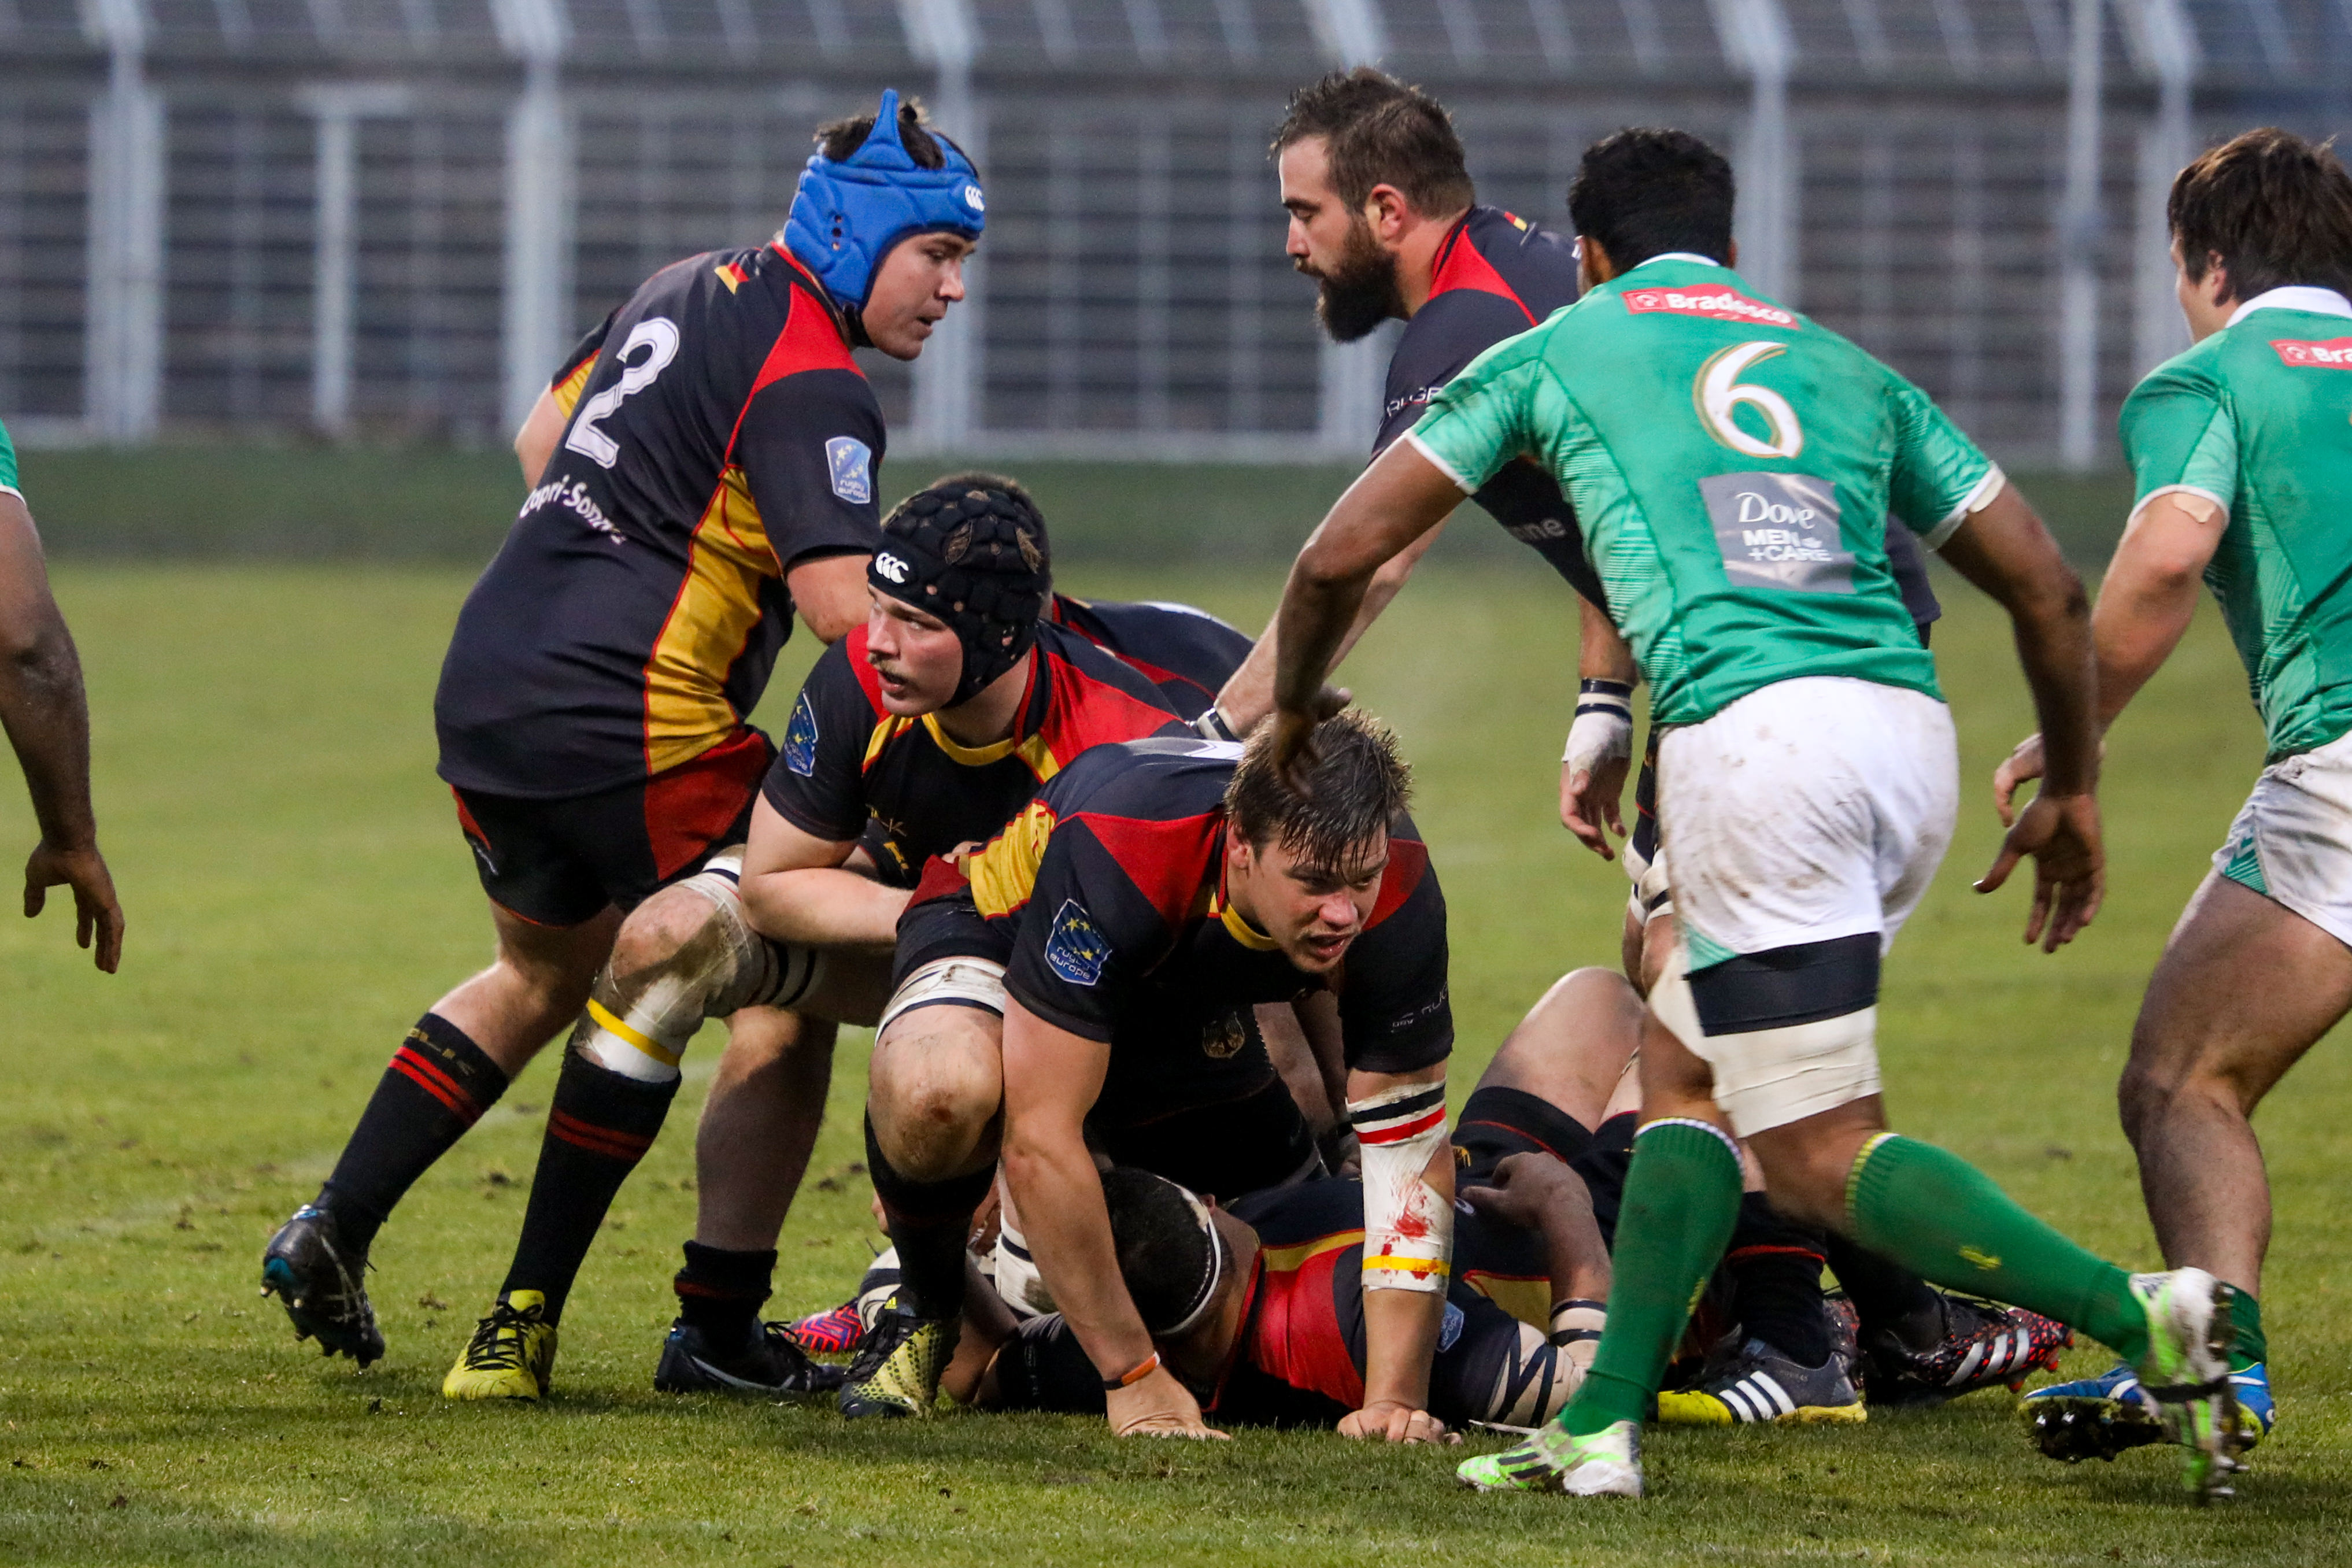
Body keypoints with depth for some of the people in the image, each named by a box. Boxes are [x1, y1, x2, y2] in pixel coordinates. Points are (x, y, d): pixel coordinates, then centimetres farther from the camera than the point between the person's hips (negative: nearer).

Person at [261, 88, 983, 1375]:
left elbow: (546, 437, 31)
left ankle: (331, 1230, 19)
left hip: (486, 683, 9)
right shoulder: (808, 381, -11)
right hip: (632, 717, -9)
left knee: (545, 974, 28)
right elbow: (847, 606, -21)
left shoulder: (683, 292, 17)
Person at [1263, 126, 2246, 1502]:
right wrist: (2074, 793, 31)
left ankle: (2142, 1316, -21)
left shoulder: (1555, 353, 18)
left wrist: (1294, 704, 38)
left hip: (1752, 732, -5)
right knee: (1686, 1073, 22)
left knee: (1824, 1159, -3)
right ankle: (1606, 1426, 15)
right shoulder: (1845, 369, 26)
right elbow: (2048, 586, 20)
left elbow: (1345, 553, 18)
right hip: (1909, 730, 6)